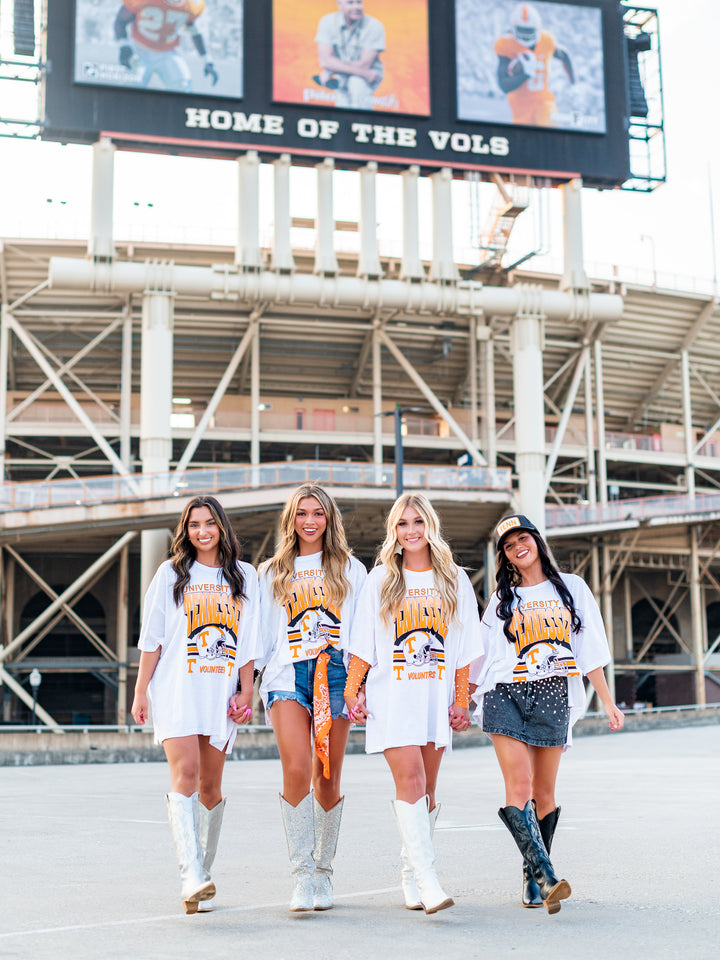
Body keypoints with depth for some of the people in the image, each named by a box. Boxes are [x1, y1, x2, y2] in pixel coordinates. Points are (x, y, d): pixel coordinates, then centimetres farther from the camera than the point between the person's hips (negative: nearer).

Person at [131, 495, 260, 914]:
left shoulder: (244, 576, 11)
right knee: (185, 772, -18)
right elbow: (152, 638, 7)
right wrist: (141, 691, 3)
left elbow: (250, 642, 11)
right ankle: (191, 876, -23)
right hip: (177, 688, -2)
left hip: (222, 690, 2)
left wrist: (246, 691, 3)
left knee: (210, 785, 4)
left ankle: (204, 872, 18)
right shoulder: (171, 574, 8)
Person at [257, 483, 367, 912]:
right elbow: (264, 634, 18)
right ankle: (303, 875, -11)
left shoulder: (350, 569, 14)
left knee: (327, 780, 1)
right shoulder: (274, 571, 17)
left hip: (335, 672, 0)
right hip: (288, 673, 0)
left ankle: (324, 871, 17)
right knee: (297, 770, -17)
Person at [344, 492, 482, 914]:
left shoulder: (454, 580, 8)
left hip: (436, 696, 2)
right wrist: (352, 692, -2)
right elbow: (363, 644, 5)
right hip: (392, 694, -2)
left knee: (426, 790, 6)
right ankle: (428, 878, -17)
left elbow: (464, 649, 8)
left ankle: (411, 875, 20)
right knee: (410, 779, -15)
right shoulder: (380, 579, 6)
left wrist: (461, 701, 3)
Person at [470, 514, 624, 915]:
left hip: (554, 698, 0)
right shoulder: (503, 600, 13)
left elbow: (590, 649, 10)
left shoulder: (571, 588, 12)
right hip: (507, 697, 0)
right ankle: (546, 875, -20)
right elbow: (482, 658, 14)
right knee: (518, 787, -16)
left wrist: (608, 701, 7)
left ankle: (534, 878, 16)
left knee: (544, 793, 3)